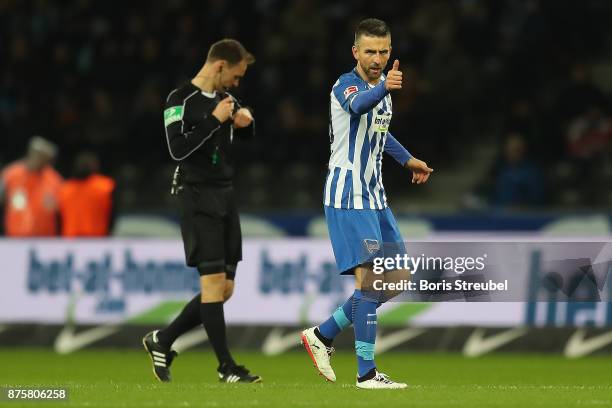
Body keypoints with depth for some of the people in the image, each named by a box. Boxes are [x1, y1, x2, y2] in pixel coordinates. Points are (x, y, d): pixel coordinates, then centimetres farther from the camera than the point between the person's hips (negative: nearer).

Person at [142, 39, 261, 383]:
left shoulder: (226, 99, 14)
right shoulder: (181, 100, -8)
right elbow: (178, 149, -18)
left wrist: (246, 122, 2)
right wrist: (215, 120, -18)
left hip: (225, 196, 8)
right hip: (198, 196, -8)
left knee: (225, 289, 5)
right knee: (213, 280, -11)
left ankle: (162, 341, 17)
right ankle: (226, 366, -8)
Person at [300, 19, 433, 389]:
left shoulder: (382, 85, 11)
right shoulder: (346, 85, -15)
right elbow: (358, 106, -42)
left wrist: (407, 159, 33)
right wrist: (384, 87, -61)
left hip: (374, 197, 9)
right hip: (347, 196, -9)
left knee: (397, 279, 9)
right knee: (370, 278, -14)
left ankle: (323, 334, 19)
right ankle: (367, 373, -10)